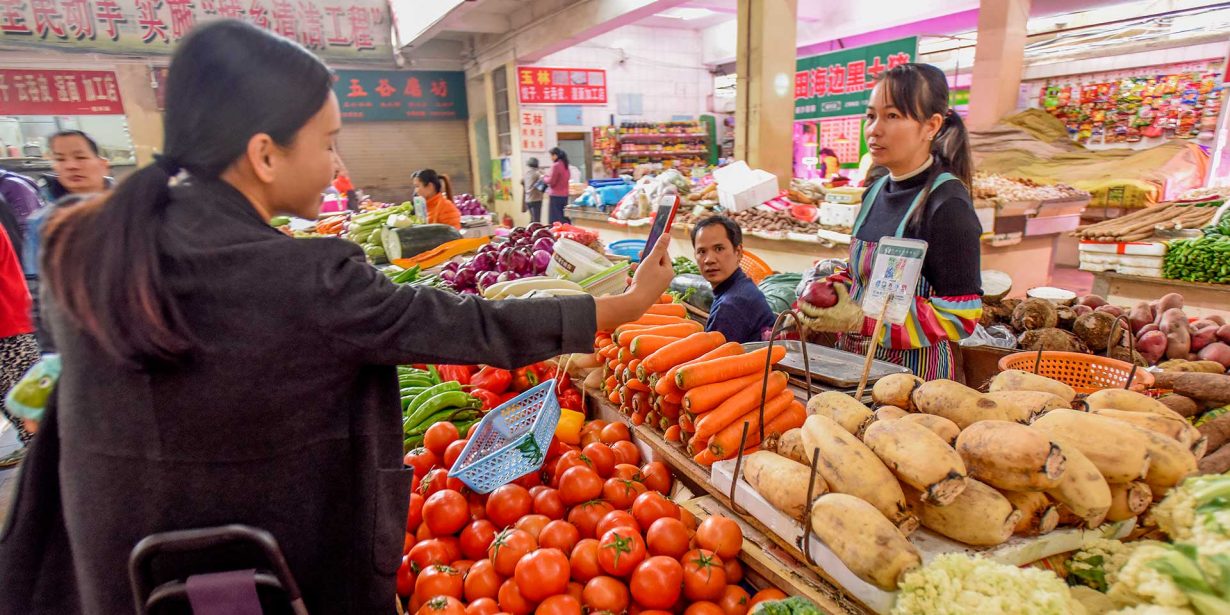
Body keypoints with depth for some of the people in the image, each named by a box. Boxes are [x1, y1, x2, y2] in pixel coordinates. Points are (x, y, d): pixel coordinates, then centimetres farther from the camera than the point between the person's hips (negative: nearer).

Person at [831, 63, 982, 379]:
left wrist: (862, 319, -25)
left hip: (913, 372, -7)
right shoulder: (876, 192, 5)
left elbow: (961, 315, -18)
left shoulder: (947, 204, -17)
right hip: (856, 361, 7)